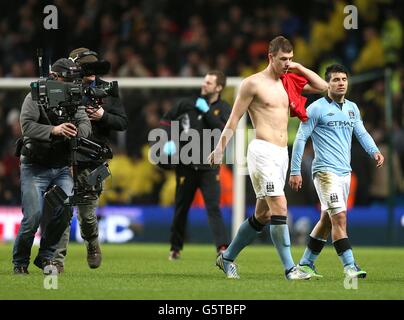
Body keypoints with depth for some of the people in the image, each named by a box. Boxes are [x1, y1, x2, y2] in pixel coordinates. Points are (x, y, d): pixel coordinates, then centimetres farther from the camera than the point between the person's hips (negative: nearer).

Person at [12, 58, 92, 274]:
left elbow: (85, 125, -7)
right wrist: (53, 130, -37)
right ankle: (19, 262, 7)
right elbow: (26, 125, -22)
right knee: (33, 216, -13)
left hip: (62, 168, 4)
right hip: (35, 168, -4)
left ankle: (46, 256, 3)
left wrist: (73, 132, -30)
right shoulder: (35, 98, -7)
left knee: (65, 210, -15)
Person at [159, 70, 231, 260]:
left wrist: (207, 111, -15)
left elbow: (224, 131, -15)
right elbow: (167, 120, 11)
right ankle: (175, 248, 27)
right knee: (181, 207, 11)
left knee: (213, 207, -15)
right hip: (186, 164, 2)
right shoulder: (188, 103, 4)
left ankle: (222, 247, -24)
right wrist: (168, 141, -5)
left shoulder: (224, 109, 1)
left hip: (209, 166, -2)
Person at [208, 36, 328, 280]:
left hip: (282, 154, 8)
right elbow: (234, 119, -3)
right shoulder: (253, 83, -3)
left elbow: (323, 87, 21)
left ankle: (227, 258, 24)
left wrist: (299, 68, 12)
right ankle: (290, 268, -15)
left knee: (262, 215, 11)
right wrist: (220, 149, -7)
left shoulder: (288, 82, 17)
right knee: (279, 207, -16)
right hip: (263, 151, -8)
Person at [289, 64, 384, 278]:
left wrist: (374, 151, -7)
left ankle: (306, 264, 21)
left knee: (327, 219, 11)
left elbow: (361, 133, 15)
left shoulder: (352, 108, 14)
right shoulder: (317, 108, -5)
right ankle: (349, 267, -18)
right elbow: (301, 138, -4)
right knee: (339, 217, -15)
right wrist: (295, 171, -7)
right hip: (325, 171, -7)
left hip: (345, 172, 7)